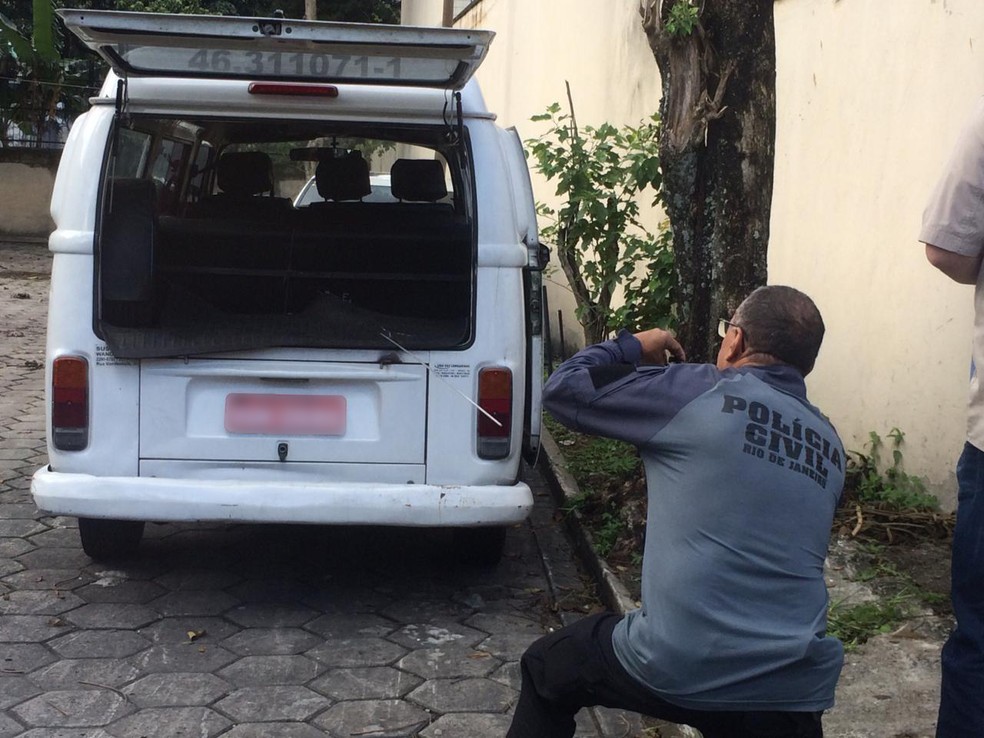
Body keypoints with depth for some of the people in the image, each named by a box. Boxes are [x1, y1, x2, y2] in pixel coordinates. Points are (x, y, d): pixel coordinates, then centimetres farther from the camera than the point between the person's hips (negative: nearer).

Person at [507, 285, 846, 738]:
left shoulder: (696, 394, -7)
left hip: (677, 666, -4)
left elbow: (562, 389, 0)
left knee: (545, 670, 23)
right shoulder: (830, 447, 10)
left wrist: (632, 347, 18)